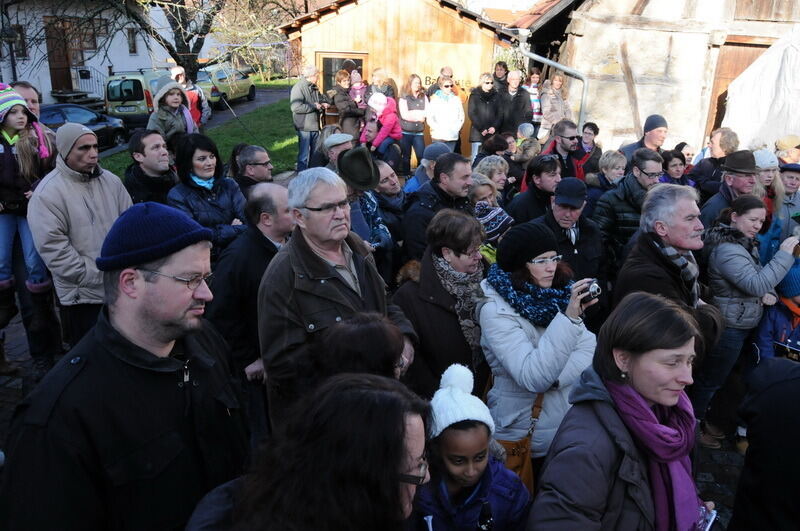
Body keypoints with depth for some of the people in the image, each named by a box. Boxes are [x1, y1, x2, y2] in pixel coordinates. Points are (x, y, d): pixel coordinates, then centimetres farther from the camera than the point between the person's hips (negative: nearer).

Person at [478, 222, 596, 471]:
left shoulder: (559, 292, 0)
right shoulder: (496, 310, -17)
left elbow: (589, 349, -7)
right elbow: (532, 377, -28)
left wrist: (552, 380, -22)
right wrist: (569, 317, -33)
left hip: (570, 426, 5)